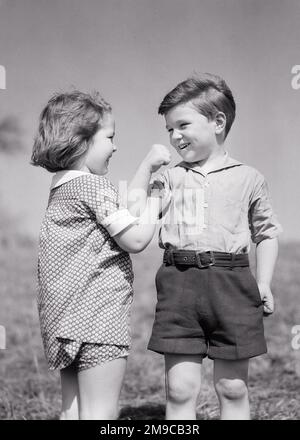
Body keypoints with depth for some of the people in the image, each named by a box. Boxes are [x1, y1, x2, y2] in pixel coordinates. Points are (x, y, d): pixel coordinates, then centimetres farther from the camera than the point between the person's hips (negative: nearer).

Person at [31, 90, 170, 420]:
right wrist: (155, 197, -3)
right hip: (97, 310, -10)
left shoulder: (61, 187, 15)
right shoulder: (94, 186, -13)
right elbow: (135, 240, -13)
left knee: (72, 409, 14)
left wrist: (147, 166, 21)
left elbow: (121, 205, 23)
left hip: (64, 314, 10)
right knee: (101, 414, -5)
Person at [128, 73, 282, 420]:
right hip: (179, 284, 1)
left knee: (233, 387, 9)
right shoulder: (169, 178, 11)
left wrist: (263, 284, 3)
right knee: (180, 388, 2)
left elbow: (266, 232, 12)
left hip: (231, 283, -1)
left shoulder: (247, 179, 7)